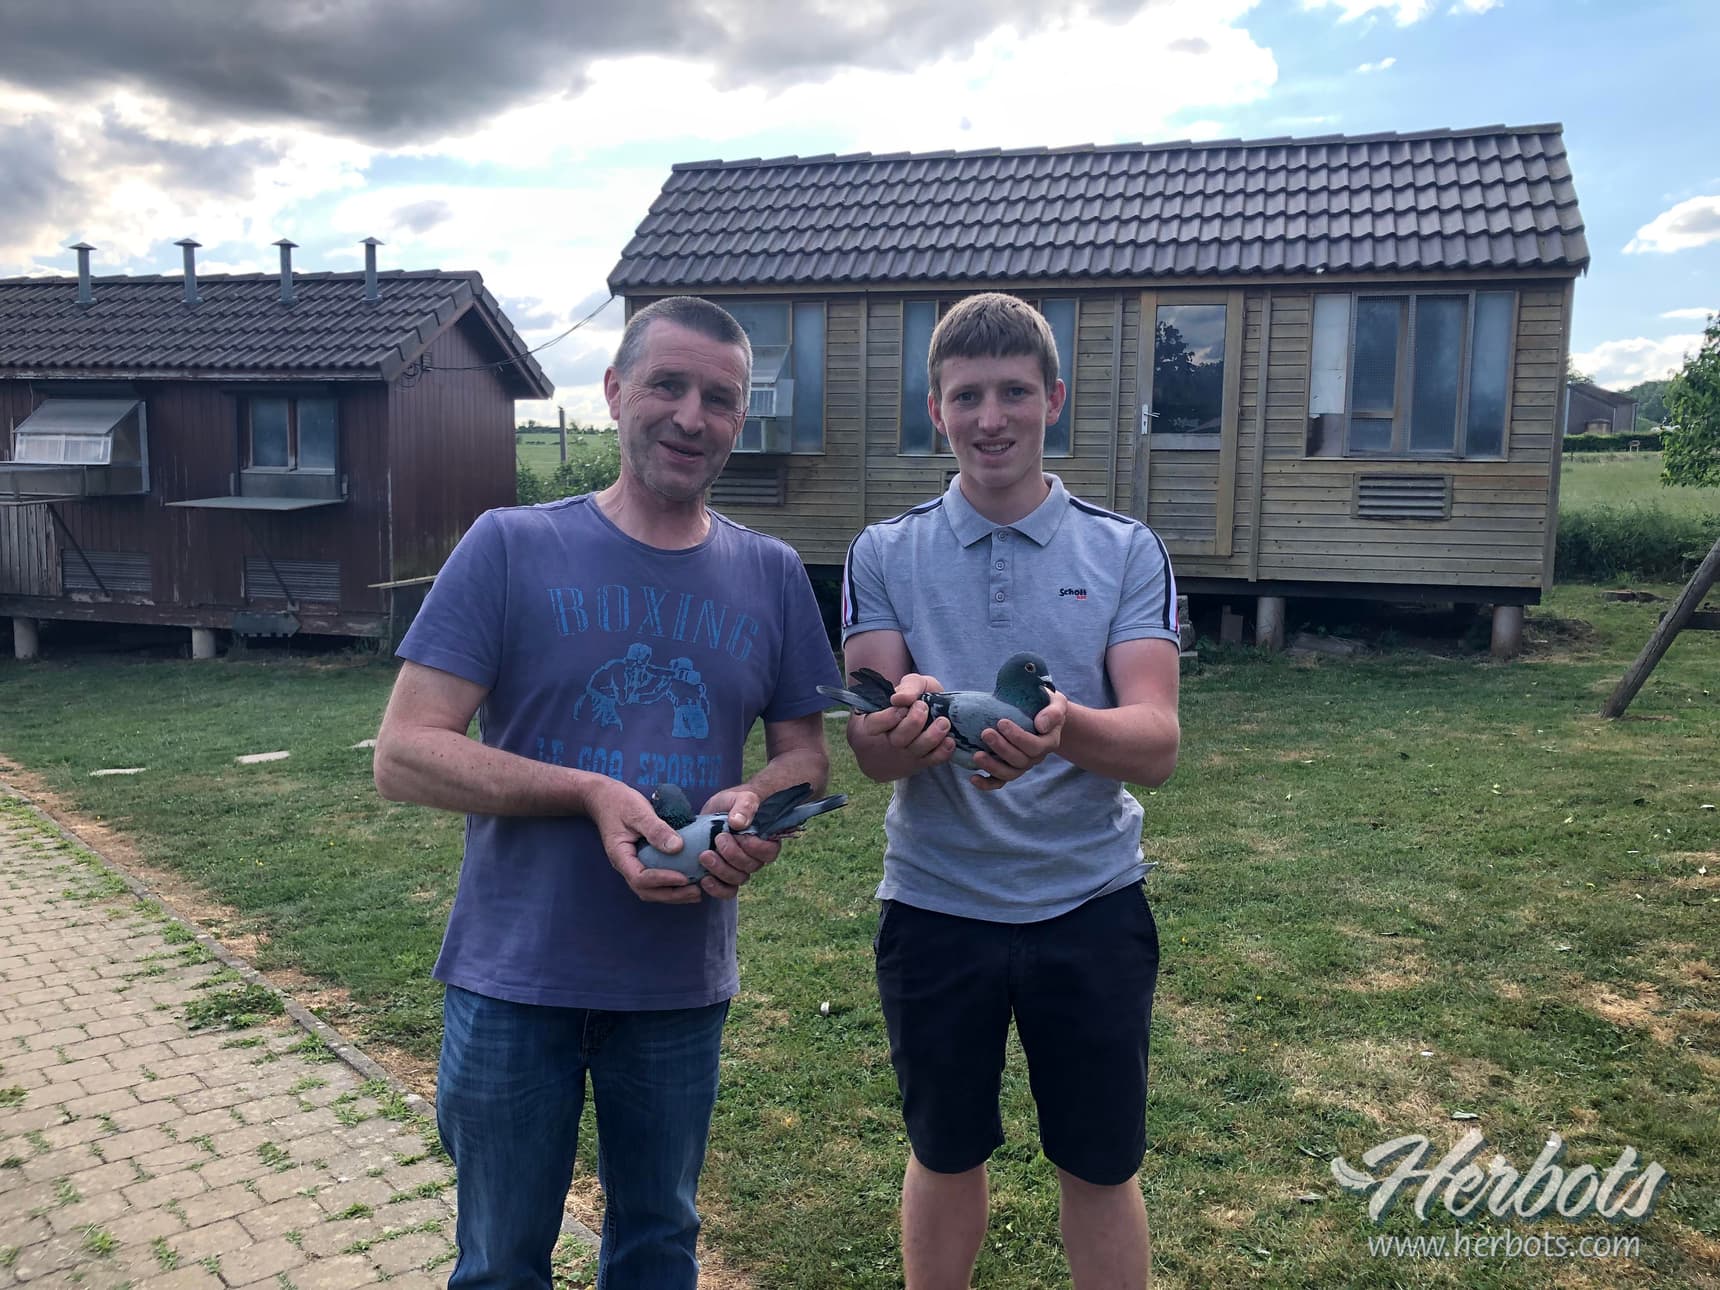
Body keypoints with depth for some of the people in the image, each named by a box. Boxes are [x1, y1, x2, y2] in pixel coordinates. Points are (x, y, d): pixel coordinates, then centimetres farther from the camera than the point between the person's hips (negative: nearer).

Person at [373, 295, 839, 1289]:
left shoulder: (770, 574, 2)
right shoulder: (511, 547, -8)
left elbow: (806, 754, 7)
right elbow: (404, 755, -11)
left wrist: (758, 805, -16)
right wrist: (589, 791, -23)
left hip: (684, 985, 3)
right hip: (514, 981, -2)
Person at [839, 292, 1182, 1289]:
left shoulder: (1126, 551, -4)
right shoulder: (885, 555, -3)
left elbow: (1156, 746, -15)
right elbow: (872, 750, -10)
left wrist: (1065, 728, -37)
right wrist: (904, 726, -35)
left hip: (1091, 903, 0)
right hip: (934, 905, 1)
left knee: (1102, 1169, 14)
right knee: (945, 1157, 18)